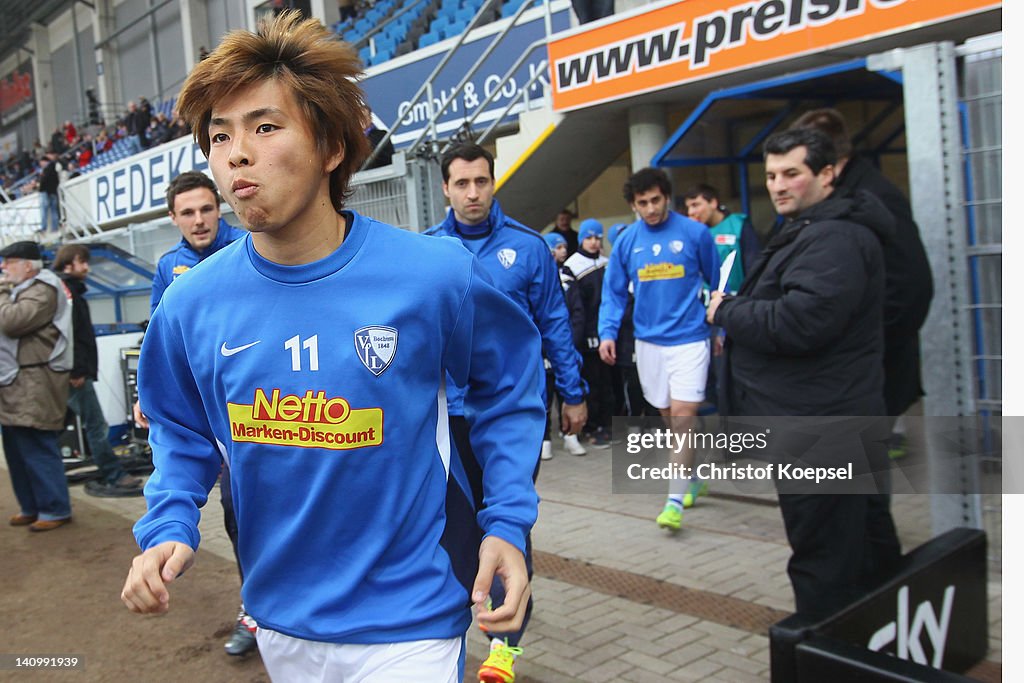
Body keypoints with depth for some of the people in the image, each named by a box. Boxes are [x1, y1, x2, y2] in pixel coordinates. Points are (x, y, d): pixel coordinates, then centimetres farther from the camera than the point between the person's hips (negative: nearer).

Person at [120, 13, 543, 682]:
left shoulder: (436, 275, -18)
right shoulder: (192, 302, -8)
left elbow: (509, 384, -3)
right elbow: (182, 432, 8)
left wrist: (507, 523, -10)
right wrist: (170, 528, -8)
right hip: (280, 614, 5)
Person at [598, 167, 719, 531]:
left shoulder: (695, 233, -5)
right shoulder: (626, 241, 3)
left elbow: (716, 283, 5)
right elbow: (614, 292, 6)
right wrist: (608, 332, -7)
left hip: (688, 339, -4)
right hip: (648, 341, 4)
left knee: (681, 416, -11)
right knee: (668, 417, 13)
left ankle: (675, 500, -5)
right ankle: (692, 478, 34)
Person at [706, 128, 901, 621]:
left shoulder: (835, 238, -19)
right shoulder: (811, 231, 17)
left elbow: (797, 323, -28)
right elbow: (782, 309, 20)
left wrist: (726, 311, -14)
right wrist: (736, 313, 2)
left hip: (819, 423, -12)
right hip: (838, 418, 12)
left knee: (823, 561, -3)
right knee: (868, 541, 23)